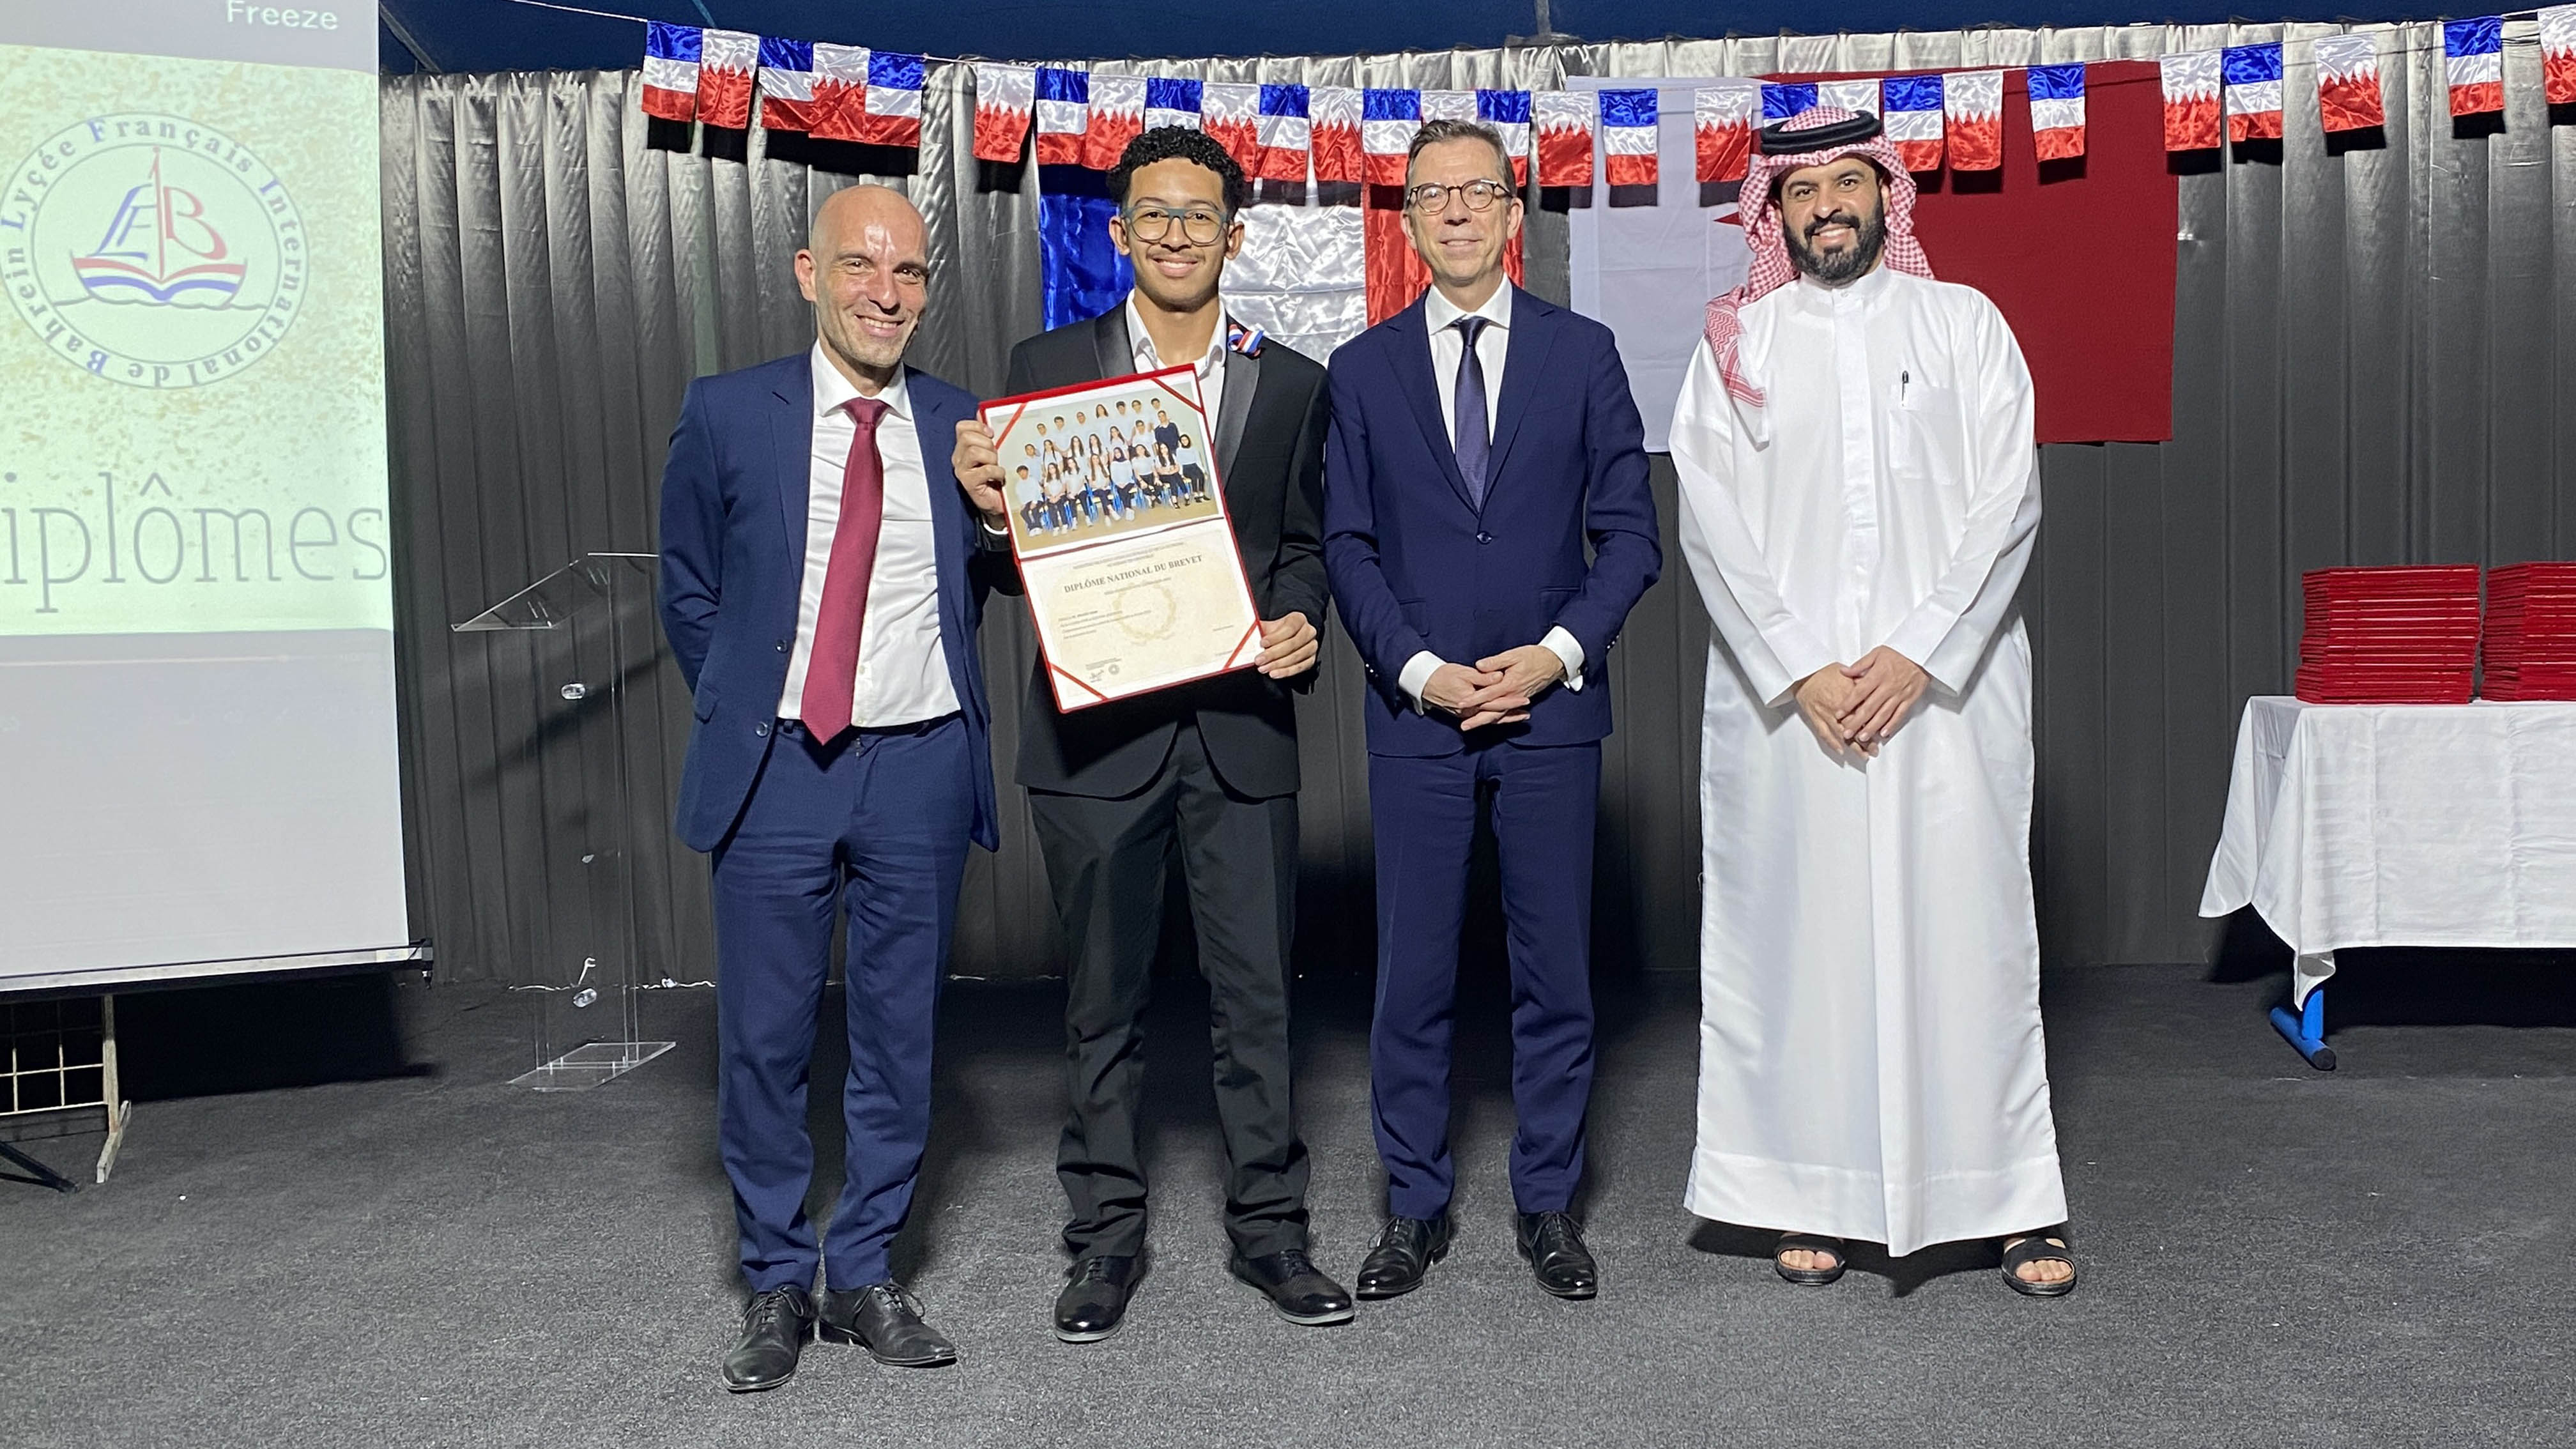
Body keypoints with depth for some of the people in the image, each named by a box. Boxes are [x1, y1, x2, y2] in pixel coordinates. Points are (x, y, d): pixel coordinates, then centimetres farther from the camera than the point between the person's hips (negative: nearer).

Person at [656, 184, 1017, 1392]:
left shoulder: (962, 426, 5)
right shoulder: (727, 414, 1)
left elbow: (996, 587, 9)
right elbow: (688, 592, 9)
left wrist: (1002, 524, -10)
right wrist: (744, 716, 5)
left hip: (921, 764, 2)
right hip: (776, 764, -1)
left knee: (899, 1037, 10)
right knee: (762, 1041, 6)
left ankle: (867, 1276, 26)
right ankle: (778, 1284, 24)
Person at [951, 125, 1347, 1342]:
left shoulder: (1292, 385, 10)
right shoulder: (1048, 367, 5)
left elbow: (1306, 543, 13)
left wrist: (1299, 621, -8)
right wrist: (984, 496, -17)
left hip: (1239, 727, 1)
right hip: (1097, 728, -1)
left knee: (1257, 993, 6)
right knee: (1102, 1000, 10)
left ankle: (1268, 1226, 23)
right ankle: (1107, 1233, 25)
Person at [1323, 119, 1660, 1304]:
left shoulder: (1583, 354, 5)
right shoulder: (1363, 370, 7)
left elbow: (1630, 531, 3)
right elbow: (1347, 547, 4)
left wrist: (1556, 653, -10)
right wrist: (1419, 669, -9)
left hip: (1553, 707, 0)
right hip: (1415, 715, 0)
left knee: (1555, 968, 7)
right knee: (1412, 975, 5)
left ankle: (1547, 1203, 21)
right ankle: (1415, 1206, 19)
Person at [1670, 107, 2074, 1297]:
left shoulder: (1964, 324, 10)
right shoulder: (1737, 343, 9)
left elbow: (2009, 499, 1)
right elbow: (1711, 524, 1)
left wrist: (1918, 654, -11)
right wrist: (1801, 671, -9)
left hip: (1944, 685, 0)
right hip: (1784, 695, 1)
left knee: (1967, 929, -1)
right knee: (1799, 931, 2)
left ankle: (2019, 1202, 9)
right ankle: (1815, 1196, 12)